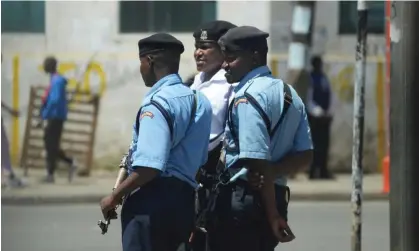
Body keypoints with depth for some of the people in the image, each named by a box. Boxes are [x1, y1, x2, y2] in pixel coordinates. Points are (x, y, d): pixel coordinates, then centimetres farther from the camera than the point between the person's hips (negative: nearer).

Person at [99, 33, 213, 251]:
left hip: (152, 200, -9)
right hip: (185, 198, 9)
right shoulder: (198, 100, 13)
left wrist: (114, 196, -12)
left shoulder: (157, 103, -14)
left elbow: (149, 167, -22)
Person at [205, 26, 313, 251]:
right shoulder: (288, 94, 15)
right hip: (276, 196, 9)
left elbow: (258, 162, -19)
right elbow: (304, 156, 11)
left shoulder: (247, 97, -14)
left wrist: (272, 215, -17)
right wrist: (274, 173, -5)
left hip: (242, 198, -9)